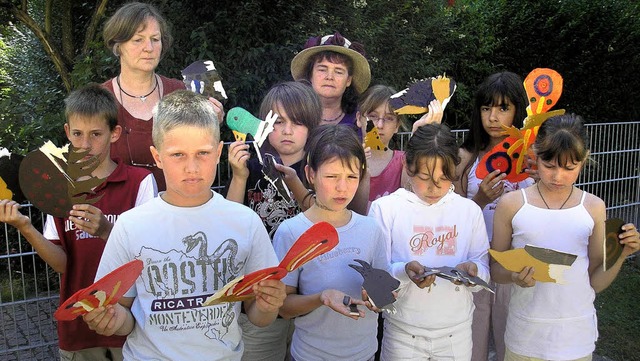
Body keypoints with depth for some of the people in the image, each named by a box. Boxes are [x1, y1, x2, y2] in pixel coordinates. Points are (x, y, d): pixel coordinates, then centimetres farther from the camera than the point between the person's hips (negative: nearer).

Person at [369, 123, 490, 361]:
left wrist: (473, 270, -21)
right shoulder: (385, 208, -9)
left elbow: (484, 273, 2)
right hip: (403, 332, -2)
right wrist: (404, 271, -30)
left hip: (457, 331, 3)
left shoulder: (469, 210, 0)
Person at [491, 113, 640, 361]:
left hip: (576, 336, 1)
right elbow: (496, 270, 0)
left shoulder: (594, 208, -2)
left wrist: (620, 255, -13)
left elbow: (595, 282, 3)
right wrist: (514, 276, -20)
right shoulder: (511, 204, -7)